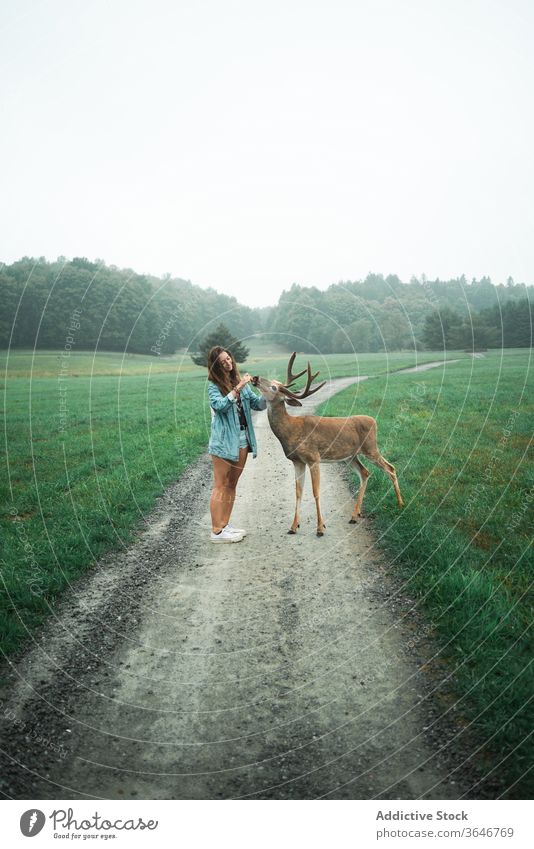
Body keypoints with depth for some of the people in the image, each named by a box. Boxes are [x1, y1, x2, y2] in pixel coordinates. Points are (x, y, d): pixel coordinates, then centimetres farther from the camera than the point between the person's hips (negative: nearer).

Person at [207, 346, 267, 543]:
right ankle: (216, 531, 4)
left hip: (243, 439, 6)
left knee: (232, 484, 13)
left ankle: (225, 525, 24)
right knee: (220, 486, -2)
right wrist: (238, 388, -28)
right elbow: (220, 405, -24)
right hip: (224, 441, -6)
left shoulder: (240, 381, 9)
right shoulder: (213, 385, -7)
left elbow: (257, 404, 8)